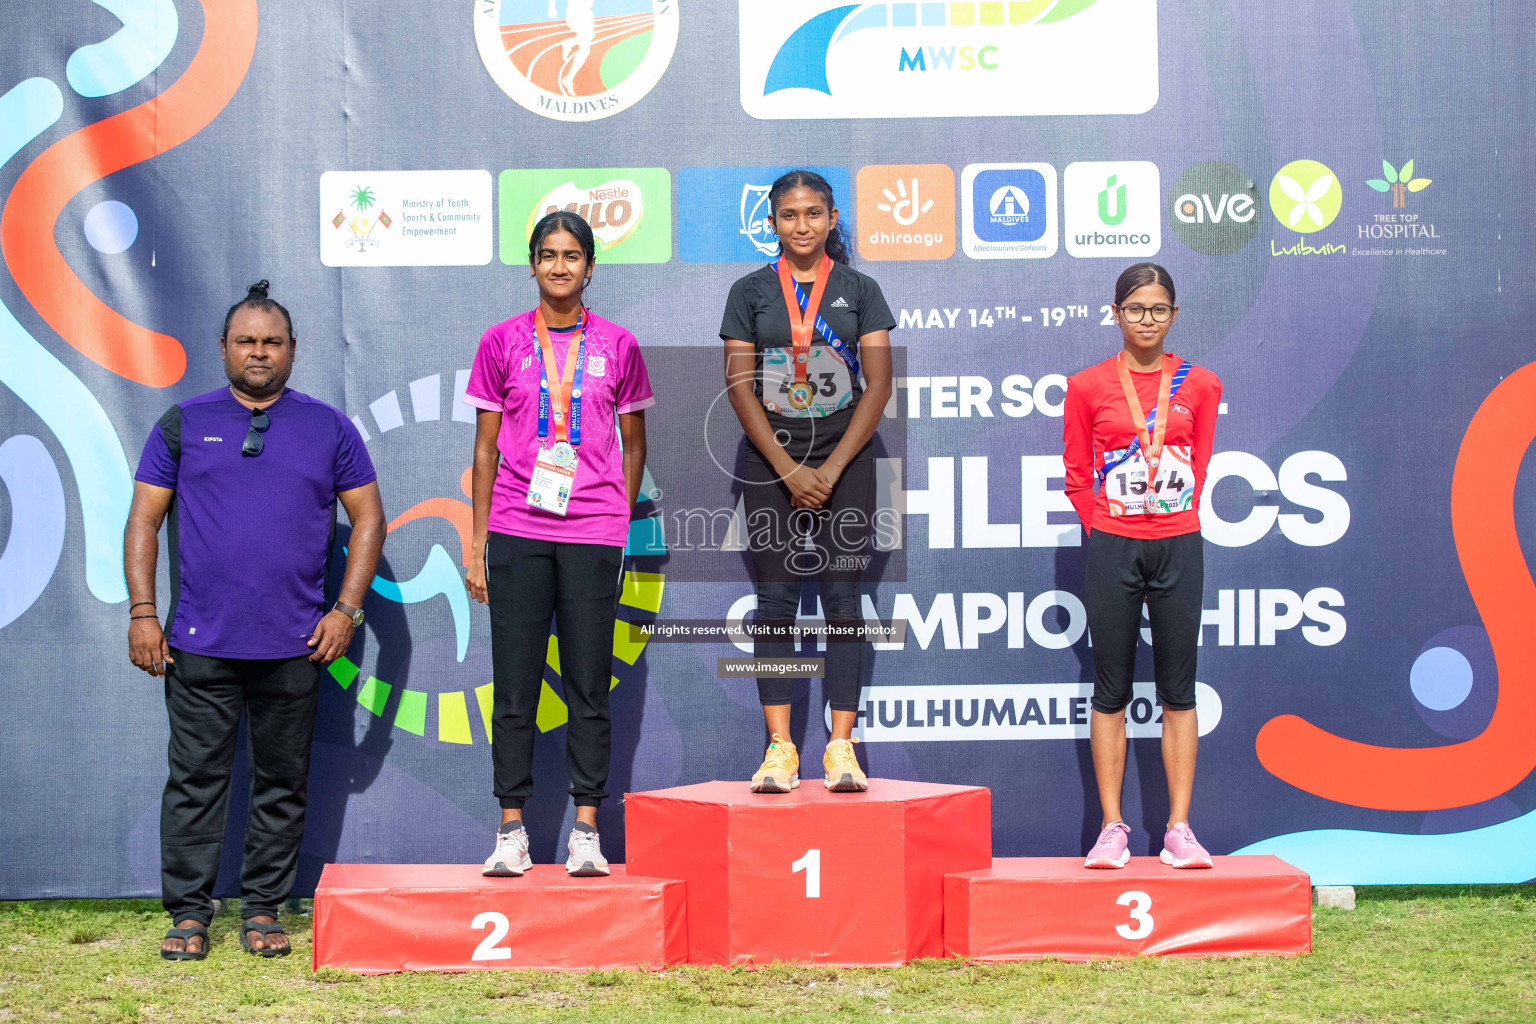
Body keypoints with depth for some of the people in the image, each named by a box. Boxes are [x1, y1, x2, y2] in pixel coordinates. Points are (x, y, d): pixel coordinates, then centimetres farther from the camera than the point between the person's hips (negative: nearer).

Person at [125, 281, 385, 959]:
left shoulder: (329, 429, 9)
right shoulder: (183, 424, 8)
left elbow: (368, 519, 10)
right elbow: (143, 521, 7)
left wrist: (346, 609, 1)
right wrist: (142, 611, -2)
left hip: (294, 646, 1)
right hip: (200, 643, -1)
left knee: (282, 783, 6)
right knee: (195, 778, -1)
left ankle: (262, 911, 15)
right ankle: (188, 914, 6)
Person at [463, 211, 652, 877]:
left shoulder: (617, 346, 7)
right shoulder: (502, 342, 7)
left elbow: (634, 444, 14)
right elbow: (485, 448, 8)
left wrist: (621, 522, 6)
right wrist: (477, 543, 4)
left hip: (593, 534, 0)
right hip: (517, 531, 0)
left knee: (590, 687, 1)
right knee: (514, 688, 1)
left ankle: (586, 833, 7)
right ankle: (511, 831, 6)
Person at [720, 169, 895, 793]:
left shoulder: (858, 290, 5)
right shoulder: (750, 292, 5)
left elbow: (878, 385, 0)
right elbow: (740, 385, -1)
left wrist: (832, 468, -8)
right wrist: (789, 469, -9)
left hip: (845, 460, 0)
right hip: (770, 460, 0)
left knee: (842, 596, -3)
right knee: (775, 598, -2)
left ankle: (840, 747, -3)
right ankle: (779, 747, 0)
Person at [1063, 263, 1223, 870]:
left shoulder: (1199, 385, 7)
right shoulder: (1088, 387, 3)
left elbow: (1198, 465, 12)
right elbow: (1076, 477, 7)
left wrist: (1177, 520, 5)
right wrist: (1105, 529, 2)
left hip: (1178, 546, 1)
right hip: (1112, 546, -1)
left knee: (1178, 689, 3)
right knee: (1111, 690, 2)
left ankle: (1179, 826, 6)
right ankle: (1112, 828, 6)